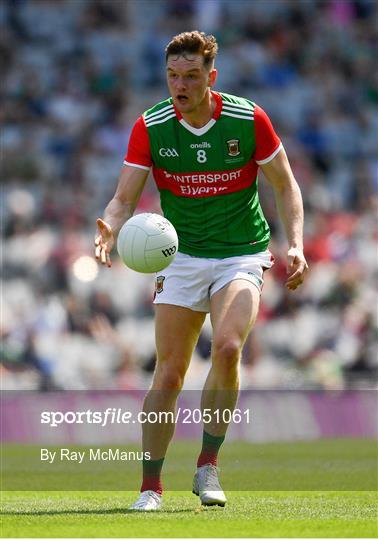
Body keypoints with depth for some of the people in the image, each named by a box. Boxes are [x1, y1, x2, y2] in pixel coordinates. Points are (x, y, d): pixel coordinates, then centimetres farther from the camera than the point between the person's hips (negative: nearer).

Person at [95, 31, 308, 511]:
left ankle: (208, 466, -9)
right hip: (181, 257, 1)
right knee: (168, 372, -4)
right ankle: (151, 485, 7)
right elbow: (124, 199, -8)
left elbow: (285, 186, 2)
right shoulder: (150, 127, -7)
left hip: (241, 255, -1)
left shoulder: (248, 119, -9)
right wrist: (108, 231, -30)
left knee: (226, 348, -25)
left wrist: (295, 245, -10)